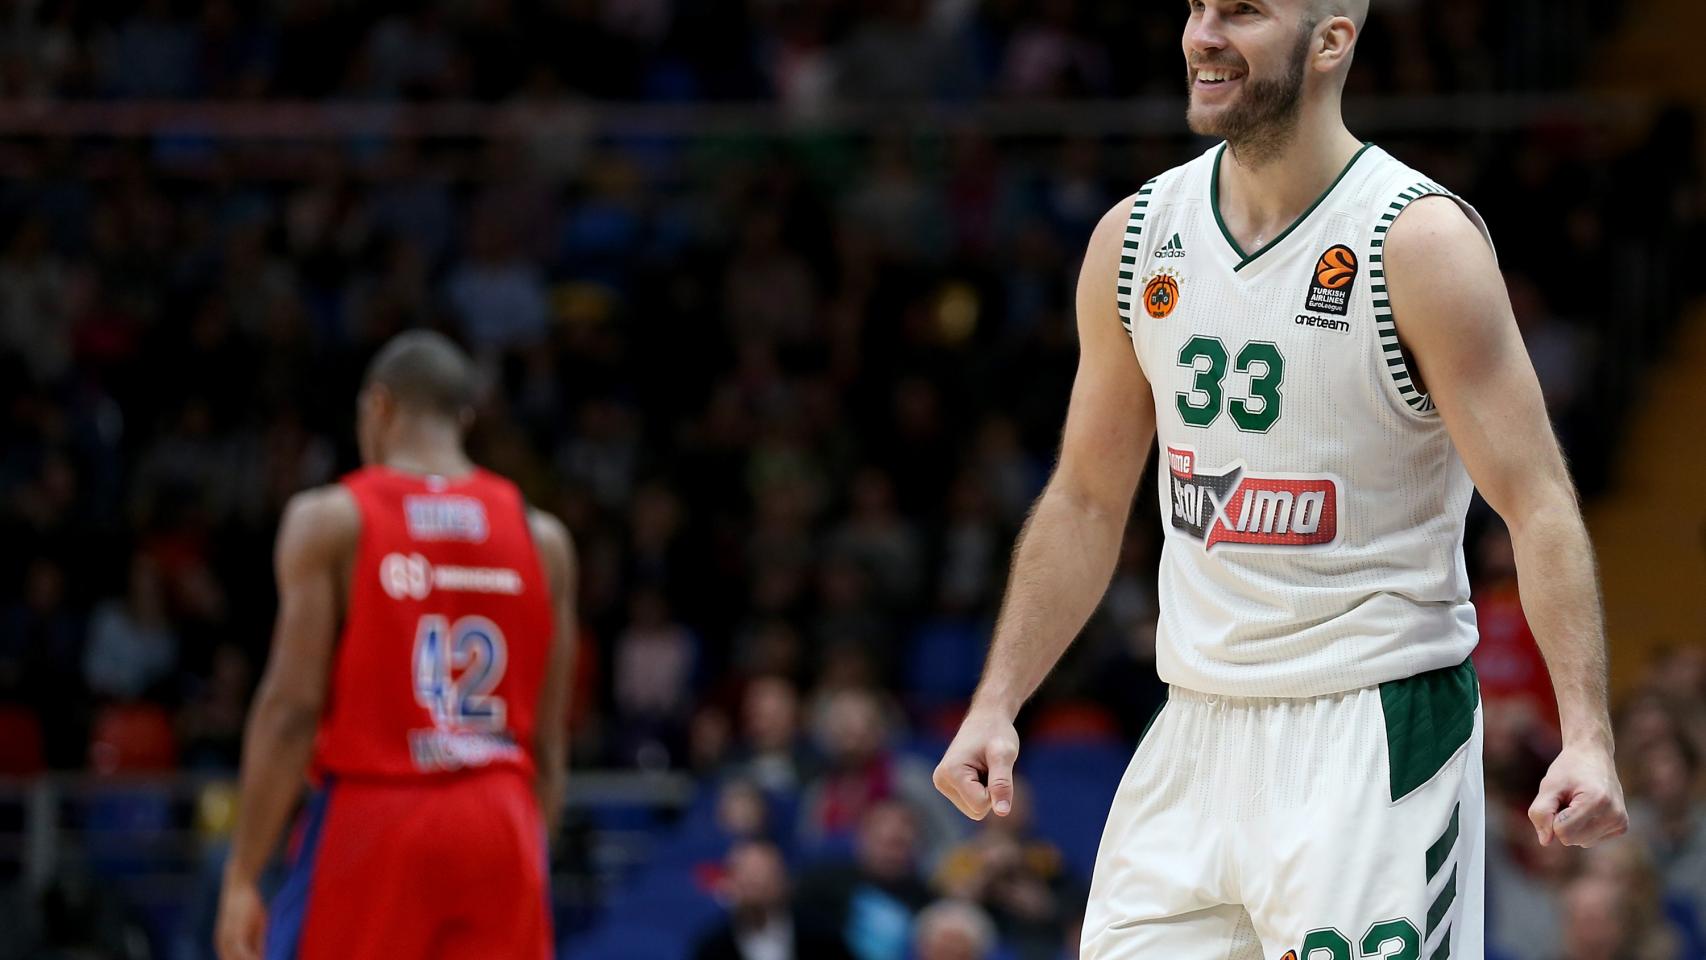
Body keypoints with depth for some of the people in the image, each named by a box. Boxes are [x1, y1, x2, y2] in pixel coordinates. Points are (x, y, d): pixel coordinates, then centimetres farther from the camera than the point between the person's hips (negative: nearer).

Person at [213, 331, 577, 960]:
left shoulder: (329, 520, -3)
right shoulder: (540, 537, 8)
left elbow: (292, 708, -9)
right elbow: (547, 742, 9)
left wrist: (243, 877, -6)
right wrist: (526, 870, 18)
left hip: (372, 817, -3)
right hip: (499, 828, 3)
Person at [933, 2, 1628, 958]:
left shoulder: (1422, 243, -12)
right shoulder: (1135, 240, 6)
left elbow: (1538, 503, -14)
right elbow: (1086, 502, 16)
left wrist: (1587, 734, -25)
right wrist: (996, 706, 8)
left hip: (1376, 730, -6)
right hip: (1196, 727, 6)